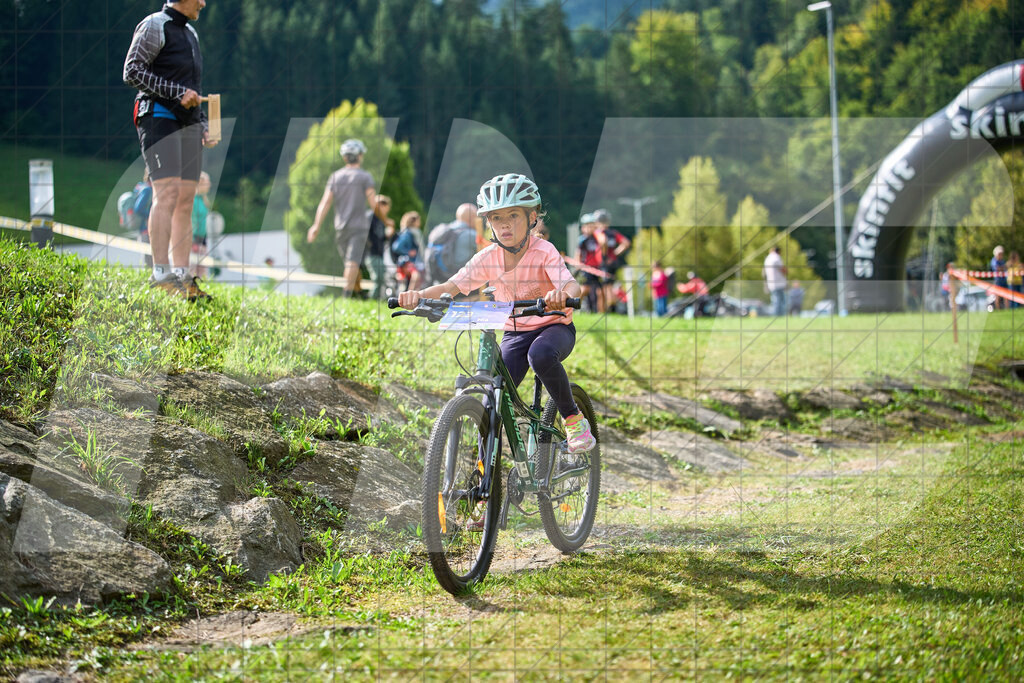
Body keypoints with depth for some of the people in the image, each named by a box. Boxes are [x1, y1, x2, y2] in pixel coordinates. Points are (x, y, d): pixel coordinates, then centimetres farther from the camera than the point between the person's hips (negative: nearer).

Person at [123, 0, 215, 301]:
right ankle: (160, 273, -21)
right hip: (159, 116, -8)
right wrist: (177, 93, -17)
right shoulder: (154, 26, -5)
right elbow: (132, 71, -13)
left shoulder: (190, 33, 22)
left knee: (186, 200, 2)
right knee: (167, 193, -18)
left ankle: (182, 276, 2)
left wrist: (203, 126, 18)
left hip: (188, 124, 8)